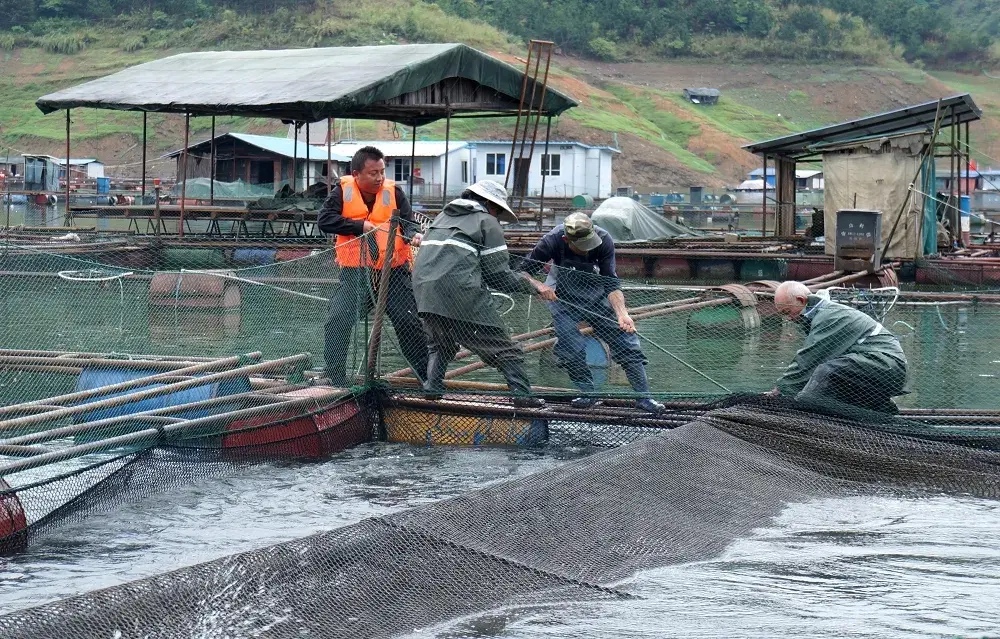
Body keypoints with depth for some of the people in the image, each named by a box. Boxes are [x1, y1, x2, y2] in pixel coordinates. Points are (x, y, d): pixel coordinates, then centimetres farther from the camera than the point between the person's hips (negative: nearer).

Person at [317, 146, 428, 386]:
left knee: (410, 322, 1)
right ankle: (335, 376, 7)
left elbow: (407, 221, -6)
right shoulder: (343, 191, -3)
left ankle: (427, 374, 11)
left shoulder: (393, 192, -1)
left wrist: (414, 235, -29)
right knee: (338, 322, -7)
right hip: (355, 272, 0)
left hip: (393, 272, 0)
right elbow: (325, 220, -12)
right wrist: (361, 226, -19)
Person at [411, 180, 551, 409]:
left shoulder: (442, 217, 28)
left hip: (424, 290, 6)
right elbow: (499, 274, 1)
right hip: (460, 293, -6)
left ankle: (432, 388, 14)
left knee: (440, 343, 28)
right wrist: (533, 288, 10)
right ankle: (521, 394, -8)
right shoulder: (487, 221, 8)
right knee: (503, 347, 1)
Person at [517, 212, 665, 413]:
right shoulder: (552, 241, -28)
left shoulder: (603, 240, -26)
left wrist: (622, 313, -40)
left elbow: (611, 283, -25)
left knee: (624, 338, -6)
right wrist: (537, 285, -39)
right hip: (563, 296, -1)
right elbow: (523, 270, -17)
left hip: (596, 293, 1)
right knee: (570, 346, -15)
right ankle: (588, 394, 4)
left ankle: (643, 396, 0)